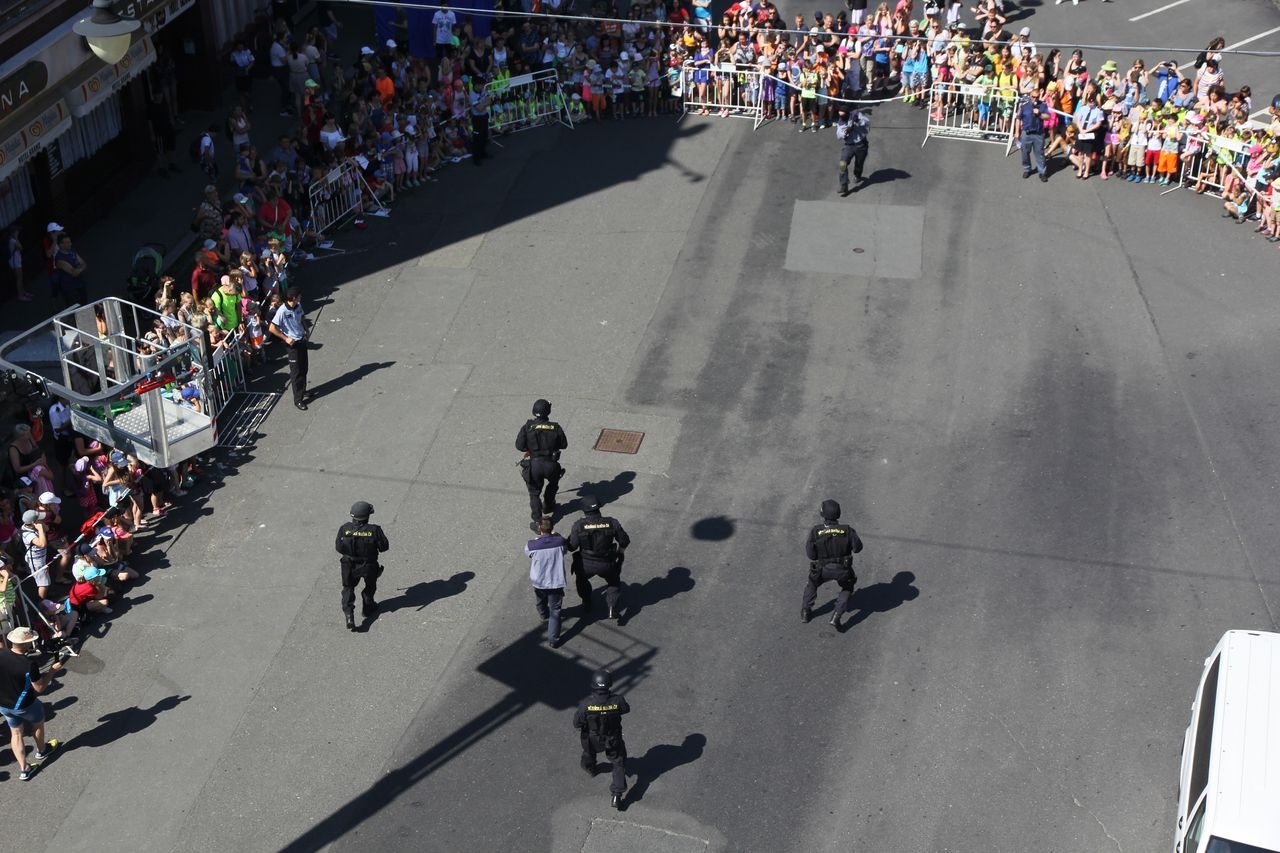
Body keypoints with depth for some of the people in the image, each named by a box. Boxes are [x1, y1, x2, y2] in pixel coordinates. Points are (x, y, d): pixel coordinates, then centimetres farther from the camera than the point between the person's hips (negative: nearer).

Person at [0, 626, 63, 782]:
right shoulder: (29, 664, -31)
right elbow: (39, 688, -21)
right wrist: (53, 671, -11)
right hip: (24, 705, -4)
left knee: (16, 733, 21)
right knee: (38, 723, 26)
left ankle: (24, 769, 27)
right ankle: (41, 751, 50)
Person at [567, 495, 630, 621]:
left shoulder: (579, 525, -16)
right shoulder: (612, 523, -11)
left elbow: (571, 547, -12)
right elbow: (625, 542, 0)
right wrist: (619, 553, 21)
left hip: (586, 565, 0)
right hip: (606, 565, 1)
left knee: (580, 577, 34)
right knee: (614, 582, 29)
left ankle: (587, 604, 42)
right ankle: (613, 608, 13)